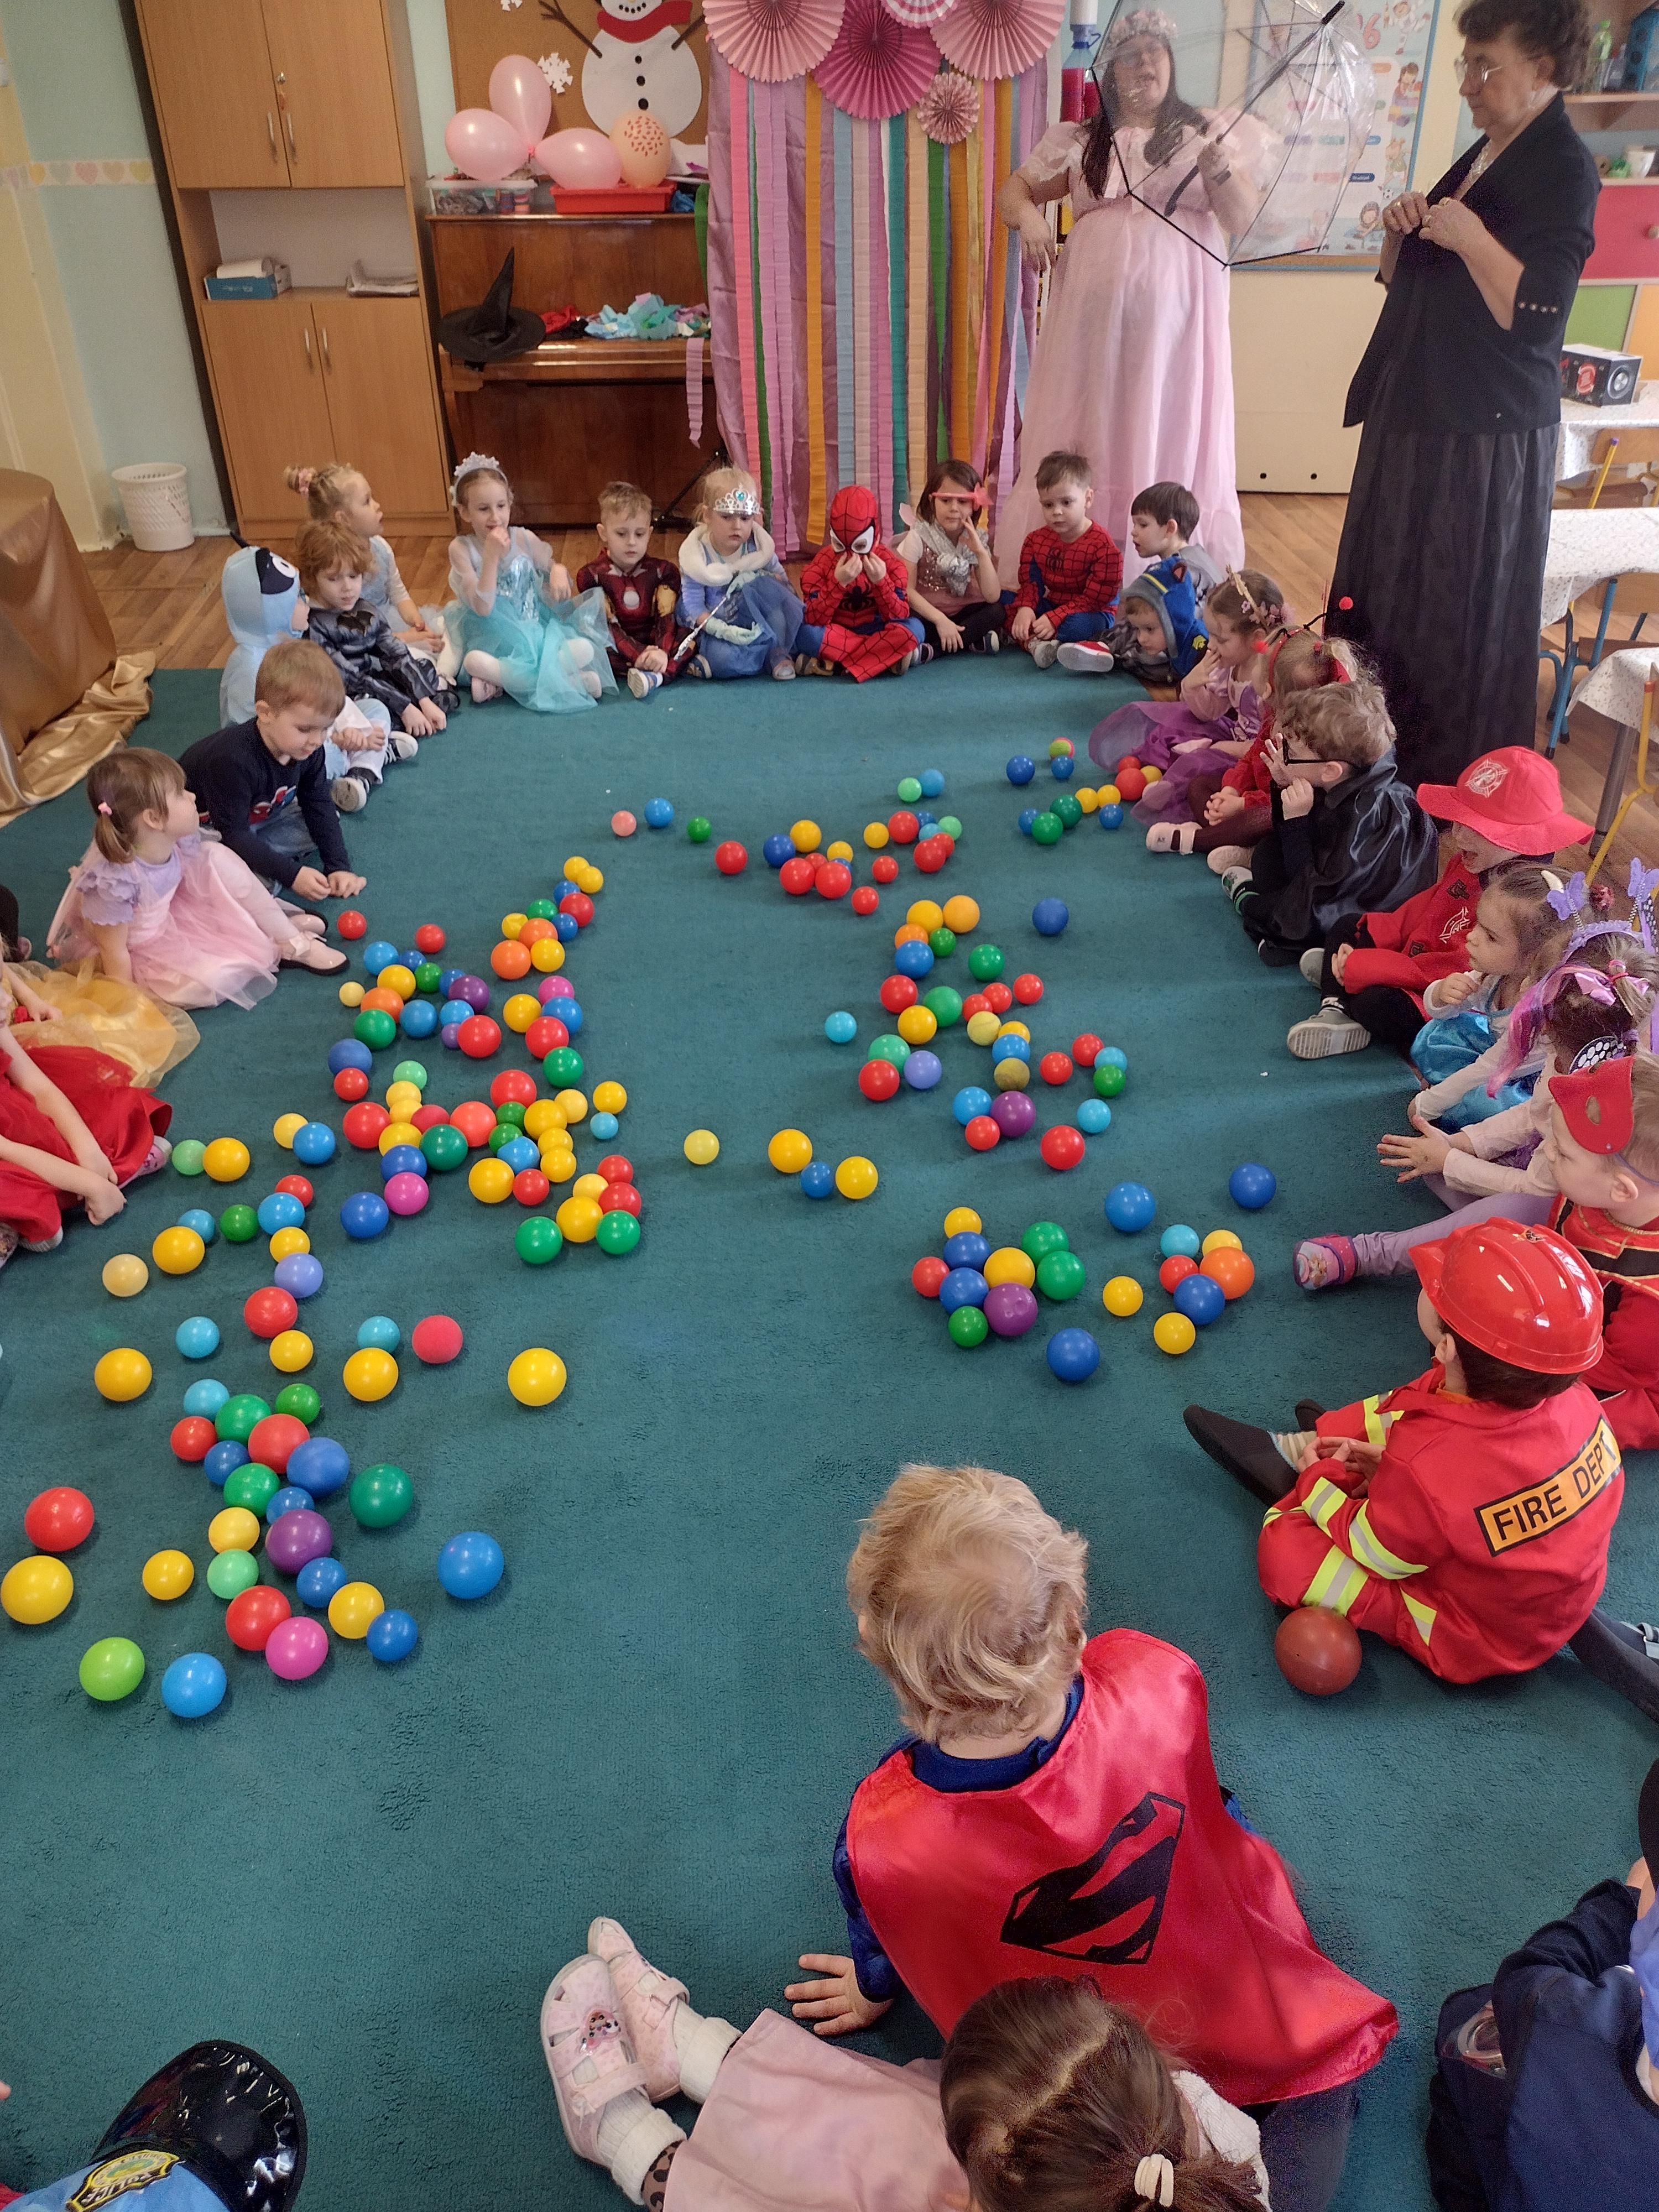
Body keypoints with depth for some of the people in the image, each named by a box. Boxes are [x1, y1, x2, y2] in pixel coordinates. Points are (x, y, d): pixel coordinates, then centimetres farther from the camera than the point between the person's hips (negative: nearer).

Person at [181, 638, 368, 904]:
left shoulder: (308, 750, -16)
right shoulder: (234, 760, -38)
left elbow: (318, 805, -6)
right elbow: (233, 835, -33)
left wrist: (338, 867, -14)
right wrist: (292, 874, -35)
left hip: (258, 818, 8)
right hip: (209, 829, -8)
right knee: (259, 882, -31)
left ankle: (259, 858, -7)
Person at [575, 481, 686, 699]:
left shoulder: (663, 571, 1)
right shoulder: (592, 575, -4)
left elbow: (667, 619, -10)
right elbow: (607, 626, -14)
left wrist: (662, 652, -32)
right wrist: (639, 655, -30)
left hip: (655, 644, 1)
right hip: (617, 649, -1)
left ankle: (655, 676, -47)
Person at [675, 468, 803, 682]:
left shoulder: (759, 546, -3)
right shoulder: (697, 555, -11)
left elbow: (783, 581, 7)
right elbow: (692, 605, -15)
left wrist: (759, 578, -15)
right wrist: (723, 630, -30)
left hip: (756, 622, 4)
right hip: (717, 625, -4)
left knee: (764, 585, -26)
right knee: (724, 659, -37)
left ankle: (778, 652, -15)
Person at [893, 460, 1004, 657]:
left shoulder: (976, 541, -1)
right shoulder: (918, 537, -11)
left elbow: (992, 596, -9)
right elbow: (907, 590, -15)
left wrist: (981, 552, -19)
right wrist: (940, 620, -24)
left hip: (961, 613, 4)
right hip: (925, 613, -4)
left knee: (997, 611, -21)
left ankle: (929, 649, -27)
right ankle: (975, 642, -26)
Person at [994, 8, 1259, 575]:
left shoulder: (1207, 132, 10)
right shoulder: (1081, 141, 13)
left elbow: (1244, 219, 5)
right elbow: (1011, 191, 15)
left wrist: (1221, 171, -14)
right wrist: (1028, 215, -7)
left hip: (1175, 315, -1)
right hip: (1094, 313, 1)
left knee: (1171, 439, -2)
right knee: (1085, 438, 1)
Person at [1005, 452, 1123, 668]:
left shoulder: (1103, 545, -18)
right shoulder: (1035, 540, 1)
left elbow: (1094, 599, -21)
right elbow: (1030, 583, -2)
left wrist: (1055, 618, -30)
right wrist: (1025, 608, -26)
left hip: (1092, 614, -6)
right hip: (1049, 607, 6)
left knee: (1080, 624, -42)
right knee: (1002, 599, -11)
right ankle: (1037, 643, -33)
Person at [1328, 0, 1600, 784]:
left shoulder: (1564, 169, -11)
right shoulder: (1480, 157, 15)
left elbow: (1534, 311, -22)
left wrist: (1469, 237, -21)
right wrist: (1403, 230, 1)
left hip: (1486, 434, -9)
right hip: (1420, 413, 9)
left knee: (1458, 609, -4)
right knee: (1385, 594, 14)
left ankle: (1453, 777, 8)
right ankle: (1382, 749, 27)